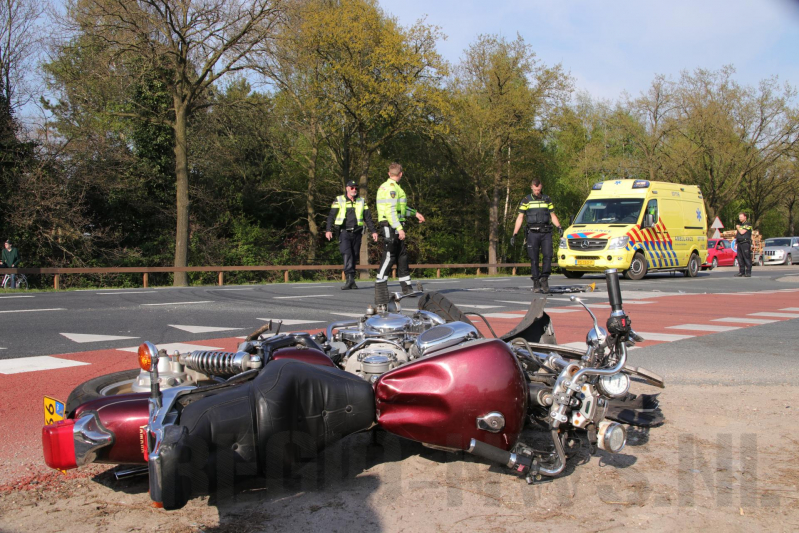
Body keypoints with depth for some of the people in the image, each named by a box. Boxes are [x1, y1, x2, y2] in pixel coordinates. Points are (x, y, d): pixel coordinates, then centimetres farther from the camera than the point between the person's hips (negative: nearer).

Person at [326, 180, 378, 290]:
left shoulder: (361, 202, 15)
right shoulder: (339, 201, 6)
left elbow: (368, 217, 15)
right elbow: (331, 216, 1)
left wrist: (373, 231, 7)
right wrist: (329, 230, -11)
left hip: (357, 233, 3)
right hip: (344, 232, -3)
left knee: (354, 257, 4)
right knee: (347, 254, -19)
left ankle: (351, 282, 11)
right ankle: (350, 278, -26)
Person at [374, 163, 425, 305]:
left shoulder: (392, 187, 20)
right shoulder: (391, 188, -13)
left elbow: (399, 207, 30)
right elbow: (390, 210, -22)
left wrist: (415, 213, 35)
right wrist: (399, 228, -26)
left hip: (394, 227, 11)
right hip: (390, 225, -11)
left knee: (402, 255, 13)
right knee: (389, 256, -13)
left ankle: (406, 287, 19)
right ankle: (380, 287, -13)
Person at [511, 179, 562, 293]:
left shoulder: (547, 199, 12)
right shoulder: (526, 200, 6)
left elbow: (553, 215, 17)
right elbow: (520, 217, 5)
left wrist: (559, 227, 0)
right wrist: (514, 234, -1)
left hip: (546, 233, 2)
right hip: (533, 233, -2)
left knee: (548, 255, -13)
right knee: (534, 259, -2)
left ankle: (544, 278, -3)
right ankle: (536, 283, 3)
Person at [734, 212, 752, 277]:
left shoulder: (747, 225, -4)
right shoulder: (739, 225, 21)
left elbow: (742, 232, -16)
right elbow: (736, 233, 26)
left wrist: (738, 227, 2)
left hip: (745, 243, -8)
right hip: (739, 244, 8)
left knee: (747, 258, -7)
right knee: (740, 259, 6)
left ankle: (748, 272, -6)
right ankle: (741, 272, 10)